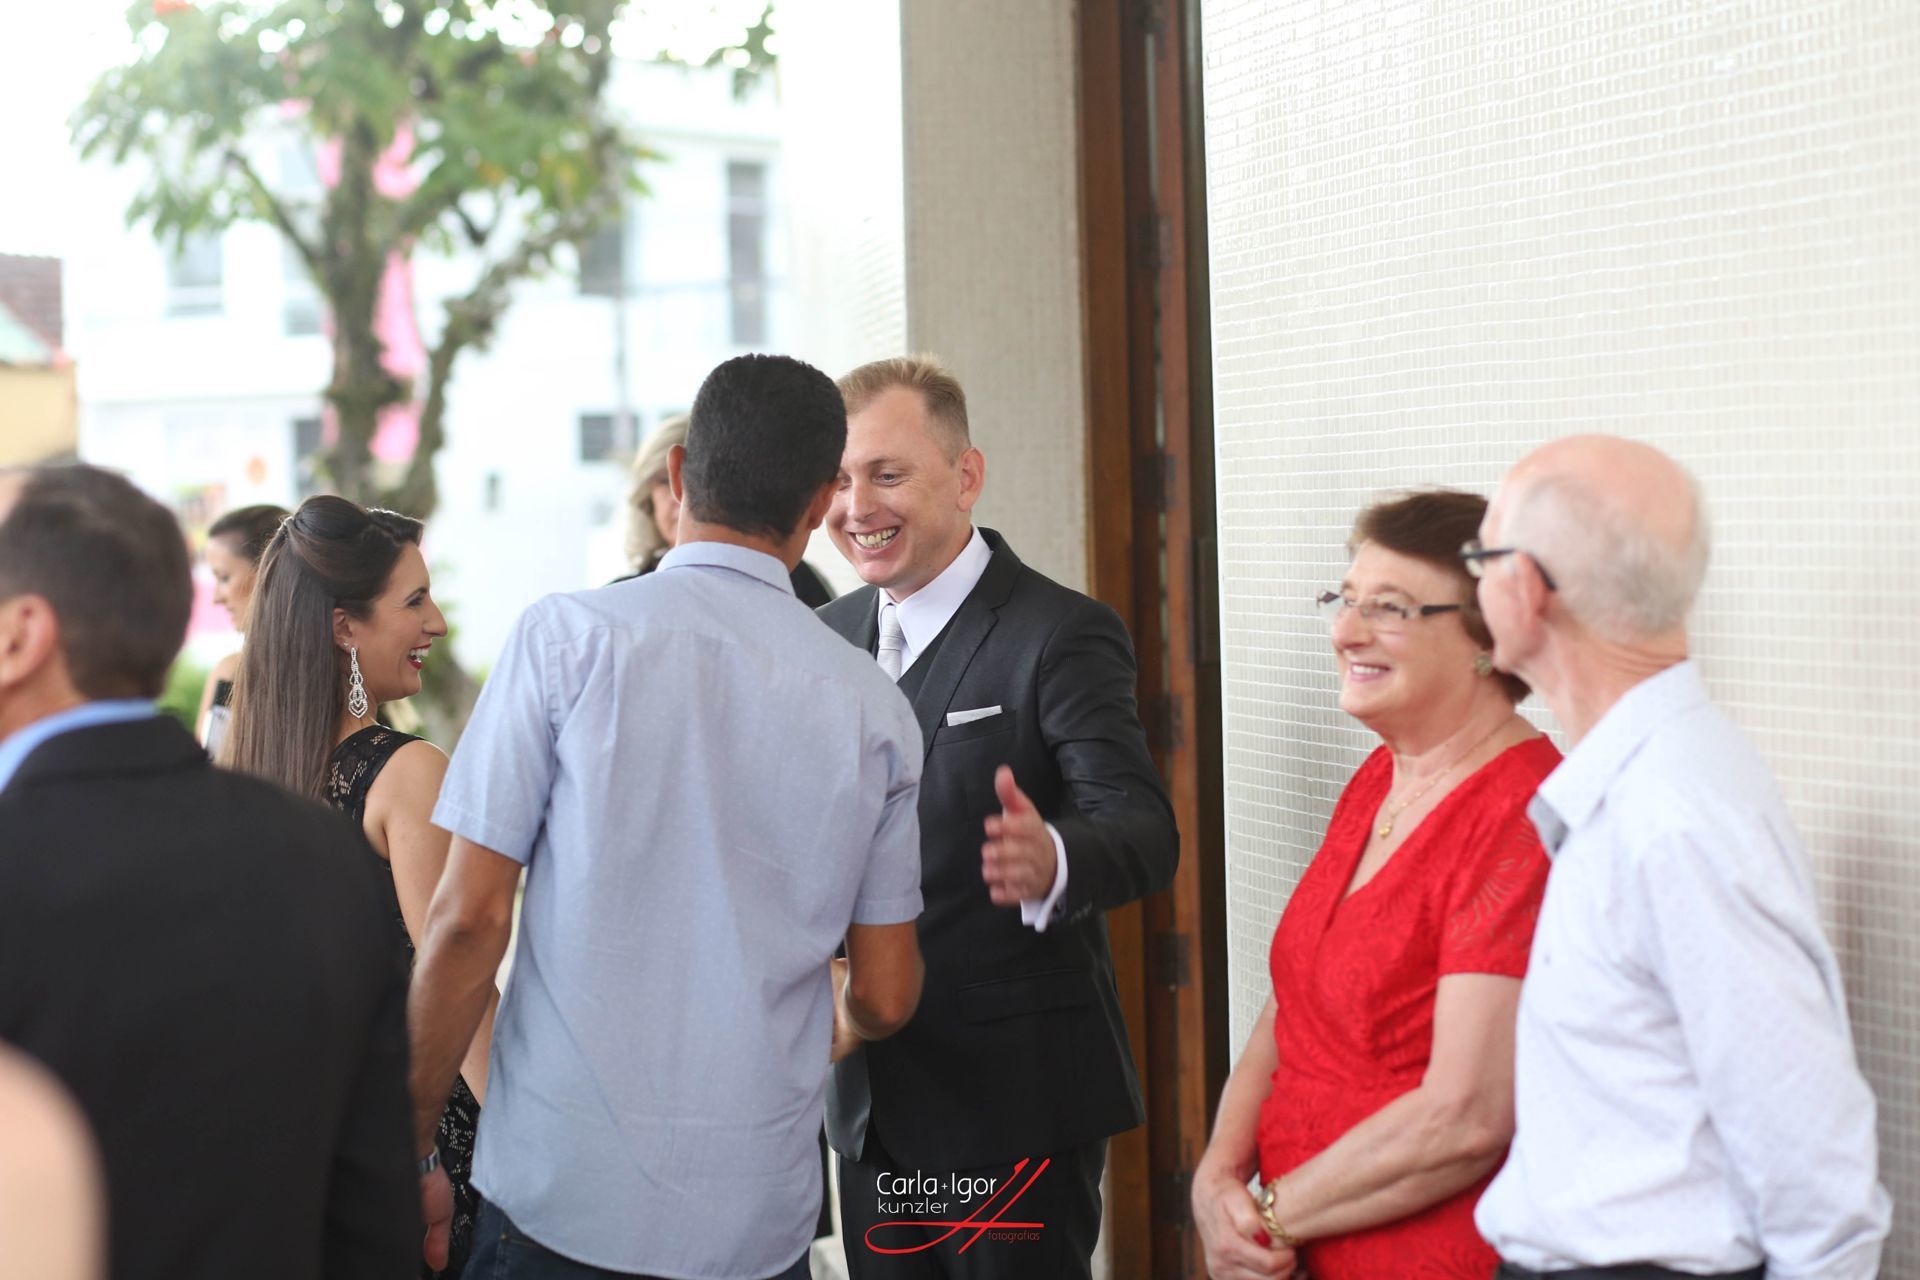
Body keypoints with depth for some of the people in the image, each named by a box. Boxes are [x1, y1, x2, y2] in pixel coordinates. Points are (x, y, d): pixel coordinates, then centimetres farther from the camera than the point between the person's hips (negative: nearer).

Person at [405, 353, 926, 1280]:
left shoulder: (568, 636, -6)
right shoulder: (874, 707, 3)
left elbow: (468, 920, -8)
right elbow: (886, 997, 9)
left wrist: (408, 1152, 2)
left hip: (562, 1196, -2)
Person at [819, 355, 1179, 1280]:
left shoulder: (1062, 635, -11)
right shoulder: (827, 636, 10)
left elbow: (1142, 829, -23)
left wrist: (1052, 862, -45)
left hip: (1016, 1107, -6)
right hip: (872, 1106, 6)